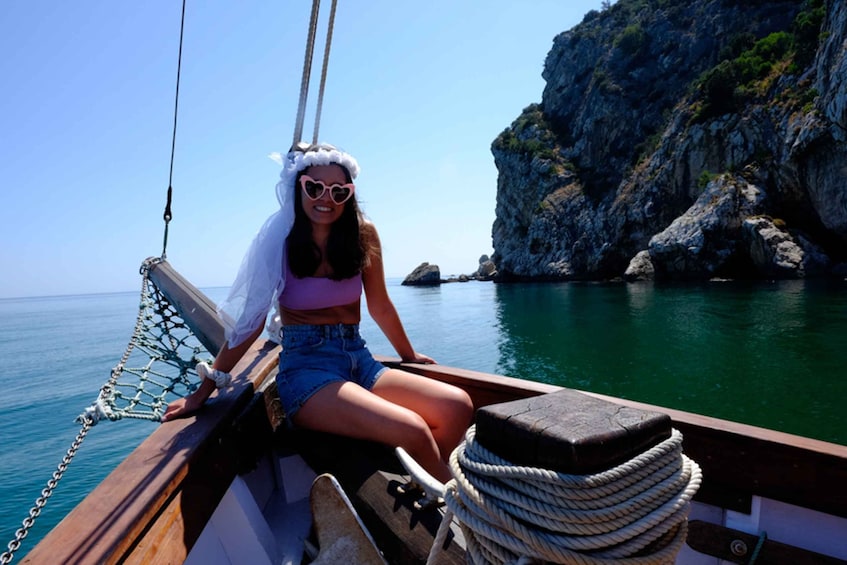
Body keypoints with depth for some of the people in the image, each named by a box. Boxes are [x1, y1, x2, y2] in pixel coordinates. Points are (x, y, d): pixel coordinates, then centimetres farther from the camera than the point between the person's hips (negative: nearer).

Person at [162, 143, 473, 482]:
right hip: (305, 368, -4)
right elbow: (249, 323, -1)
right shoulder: (279, 243, -4)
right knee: (411, 431, -27)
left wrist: (409, 356, 23)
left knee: (457, 407, -18)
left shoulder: (363, 236, 3)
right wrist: (201, 393, 0)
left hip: (358, 360, 4)